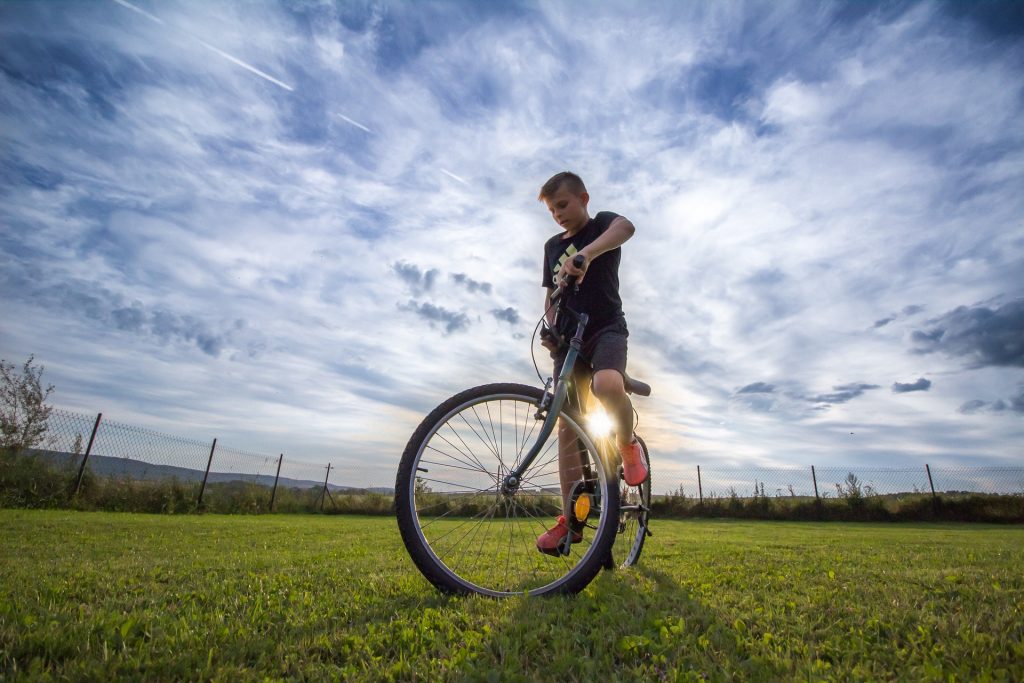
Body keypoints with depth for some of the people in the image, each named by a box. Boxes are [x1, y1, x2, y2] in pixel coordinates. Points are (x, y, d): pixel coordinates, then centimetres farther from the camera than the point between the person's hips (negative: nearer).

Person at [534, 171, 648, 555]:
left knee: (607, 385, -38)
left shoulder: (602, 224, 3)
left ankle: (628, 445, -6)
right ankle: (570, 518, 4)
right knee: (568, 428, -2)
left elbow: (625, 226, -23)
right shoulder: (552, 246, 20)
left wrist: (585, 254, -42)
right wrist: (550, 331, 0)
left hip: (606, 328, -5)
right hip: (569, 338, 5)